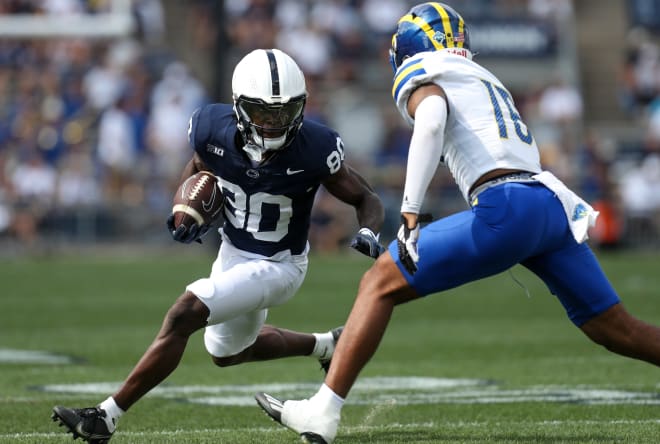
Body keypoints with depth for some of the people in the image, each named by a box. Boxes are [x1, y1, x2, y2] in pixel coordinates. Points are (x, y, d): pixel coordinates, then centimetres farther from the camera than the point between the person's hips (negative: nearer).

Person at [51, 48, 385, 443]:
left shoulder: (313, 149, -29)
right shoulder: (215, 129, -19)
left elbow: (367, 199, -15)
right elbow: (198, 167, 5)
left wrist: (369, 232, -37)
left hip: (277, 266, -6)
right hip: (233, 252, 6)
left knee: (184, 315, -21)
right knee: (229, 352, 27)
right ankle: (328, 346, 49)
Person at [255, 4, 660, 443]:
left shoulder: (420, 75, 8)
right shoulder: (487, 80, 32)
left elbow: (430, 122, -14)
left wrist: (410, 214, -20)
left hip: (507, 209, -7)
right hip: (555, 205, 7)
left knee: (381, 284, 0)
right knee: (616, 329, 16)